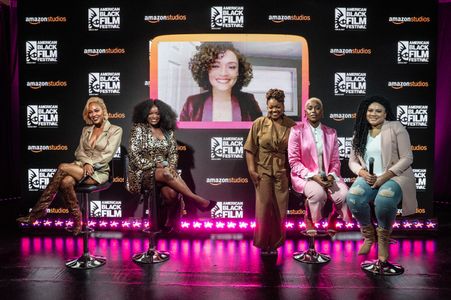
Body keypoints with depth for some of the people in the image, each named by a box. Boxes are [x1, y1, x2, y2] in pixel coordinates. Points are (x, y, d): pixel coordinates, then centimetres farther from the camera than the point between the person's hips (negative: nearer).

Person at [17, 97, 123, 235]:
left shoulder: (115, 130, 0)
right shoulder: (86, 130, 17)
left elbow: (107, 155, -8)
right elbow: (79, 151, 9)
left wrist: (90, 164, -16)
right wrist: (86, 163, -12)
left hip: (99, 171, -5)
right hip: (81, 166, 5)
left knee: (63, 167, -26)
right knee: (66, 181, -30)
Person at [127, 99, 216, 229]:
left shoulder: (168, 131, 11)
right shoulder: (139, 129, 1)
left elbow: (173, 153, 8)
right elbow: (134, 154, -7)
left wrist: (170, 167, -13)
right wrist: (155, 165, -15)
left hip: (165, 171, 3)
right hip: (143, 172, -3)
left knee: (171, 192, -32)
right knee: (167, 173, -35)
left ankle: (171, 220, -8)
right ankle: (198, 200, -31)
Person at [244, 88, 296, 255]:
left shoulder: (291, 126, 0)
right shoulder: (259, 123, -3)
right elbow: (250, 149, -3)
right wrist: (252, 170, -8)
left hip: (282, 172, 2)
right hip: (263, 171, -1)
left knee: (280, 209, 8)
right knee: (264, 207, 4)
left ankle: (275, 244, 25)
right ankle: (263, 244, 21)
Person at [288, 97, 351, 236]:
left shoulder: (331, 132, 11)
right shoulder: (297, 130, -2)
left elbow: (335, 160, 10)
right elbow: (294, 161, -6)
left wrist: (331, 175, -11)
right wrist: (312, 176, -18)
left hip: (327, 175, 4)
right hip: (304, 176, -3)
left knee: (344, 195, -24)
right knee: (319, 193, -34)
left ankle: (332, 219, 8)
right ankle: (308, 218, -1)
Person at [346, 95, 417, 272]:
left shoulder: (396, 128, 1)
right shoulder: (360, 132, 14)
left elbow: (407, 158, -6)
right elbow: (352, 161, 12)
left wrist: (384, 177, -17)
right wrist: (363, 173, -11)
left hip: (394, 176, -3)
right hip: (368, 177, 4)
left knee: (384, 201, -37)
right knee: (353, 198, -29)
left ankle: (383, 239, -6)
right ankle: (368, 236, -2)